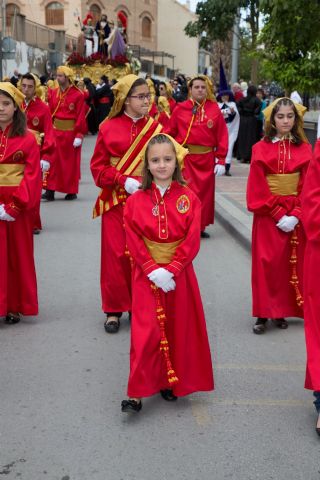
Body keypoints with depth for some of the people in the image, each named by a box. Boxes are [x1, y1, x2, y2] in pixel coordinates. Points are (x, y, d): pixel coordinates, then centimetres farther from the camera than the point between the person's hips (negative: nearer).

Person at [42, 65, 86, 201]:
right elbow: (50, 113, 7)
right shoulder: (53, 93, 6)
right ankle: (50, 191, 4)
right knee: (54, 161, 2)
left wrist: (79, 135, -16)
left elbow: (81, 117, -12)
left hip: (71, 132, -4)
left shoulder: (78, 95, -10)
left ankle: (72, 191, 16)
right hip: (56, 131, 4)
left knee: (71, 162, 6)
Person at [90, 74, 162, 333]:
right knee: (116, 256, 2)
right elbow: (98, 167, 0)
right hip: (116, 202, -1)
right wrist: (124, 180, -14)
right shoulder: (108, 128, -1)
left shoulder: (155, 127, 3)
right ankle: (115, 309, 15)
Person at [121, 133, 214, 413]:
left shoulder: (188, 198, -3)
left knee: (177, 329, 10)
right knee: (146, 332, -4)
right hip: (147, 276, -1)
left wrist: (171, 270, -16)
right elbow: (134, 242, -6)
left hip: (179, 274, 1)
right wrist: (153, 270, -16)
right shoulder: (136, 201, -3)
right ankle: (137, 392, 4)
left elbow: (192, 240, -8)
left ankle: (171, 382, 28)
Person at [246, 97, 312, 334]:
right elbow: (258, 189, -7)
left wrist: (295, 215, -13)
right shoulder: (261, 148, -3)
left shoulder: (304, 149, 3)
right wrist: (278, 215, -13)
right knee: (266, 264, -1)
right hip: (268, 216, -2)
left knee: (293, 264, 6)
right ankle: (263, 314, 8)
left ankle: (282, 311, 18)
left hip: (296, 217, 2)